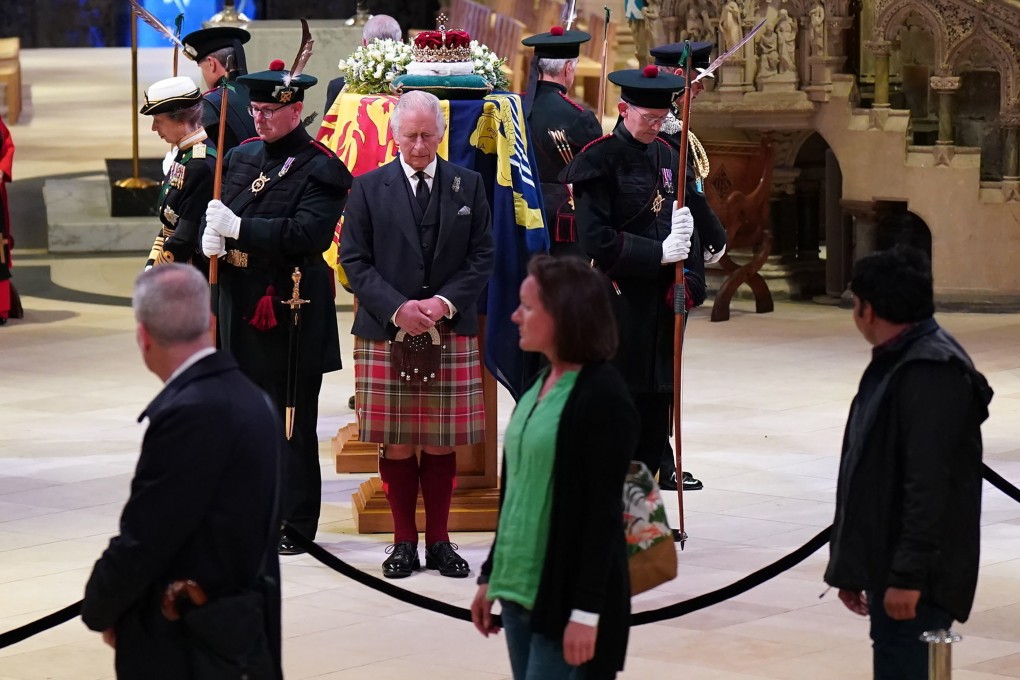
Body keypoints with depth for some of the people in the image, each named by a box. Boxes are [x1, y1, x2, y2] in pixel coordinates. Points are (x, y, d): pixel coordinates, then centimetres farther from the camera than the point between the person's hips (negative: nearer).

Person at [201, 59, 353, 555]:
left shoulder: (320, 169, -9)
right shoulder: (239, 158, 14)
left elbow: (308, 234, -22)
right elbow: (220, 213, 16)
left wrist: (239, 227, -24)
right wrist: (212, 236, -8)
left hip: (292, 309, -7)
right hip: (240, 303, 7)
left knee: (292, 417, 0)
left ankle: (295, 524, 7)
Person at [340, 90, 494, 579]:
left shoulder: (468, 185, 7)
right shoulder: (368, 188, 4)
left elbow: (481, 257, 5)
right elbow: (355, 261, 0)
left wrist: (445, 302, -10)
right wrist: (397, 309, -13)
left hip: (451, 334, 1)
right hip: (385, 334, -1)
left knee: (442, 444, 4)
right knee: (397, 445, 2)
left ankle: (439, 540, 14)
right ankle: (404, 542, 13)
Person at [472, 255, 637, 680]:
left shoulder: (603, 396, -13)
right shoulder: (537, 385, 11)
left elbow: (604, 510, -17)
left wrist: (587, 609, -20)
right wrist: (490, 576, 18)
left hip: (568, 595, -8)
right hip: (521, 588, 8)